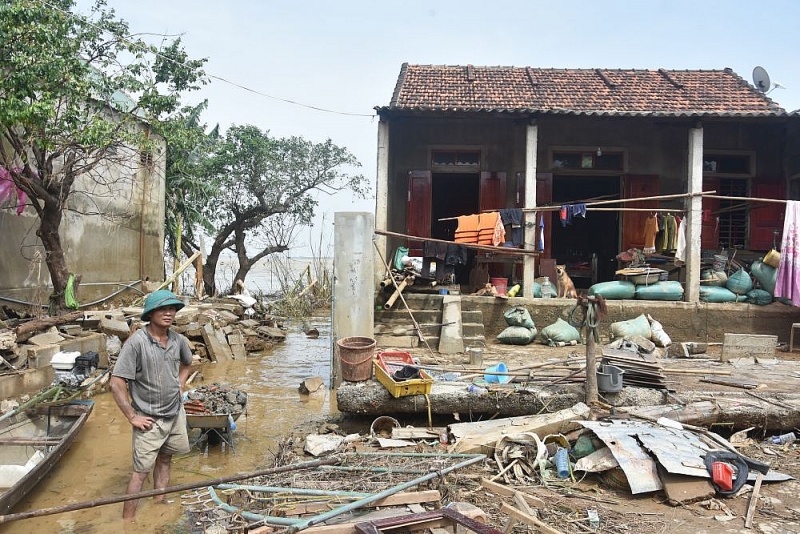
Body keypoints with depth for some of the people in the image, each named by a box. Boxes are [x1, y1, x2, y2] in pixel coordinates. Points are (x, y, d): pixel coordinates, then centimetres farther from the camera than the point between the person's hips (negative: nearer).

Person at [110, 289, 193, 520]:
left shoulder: (178, 340, -4)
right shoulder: (137, 342, -21)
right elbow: (117, 384, -20)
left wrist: (179, 388, 9)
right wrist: (132, 416, -16)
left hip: (176, 414, 6)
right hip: (150, 419, -6)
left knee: (164, 459, 20)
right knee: (142, 471, 0)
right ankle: (127, 521, 13)